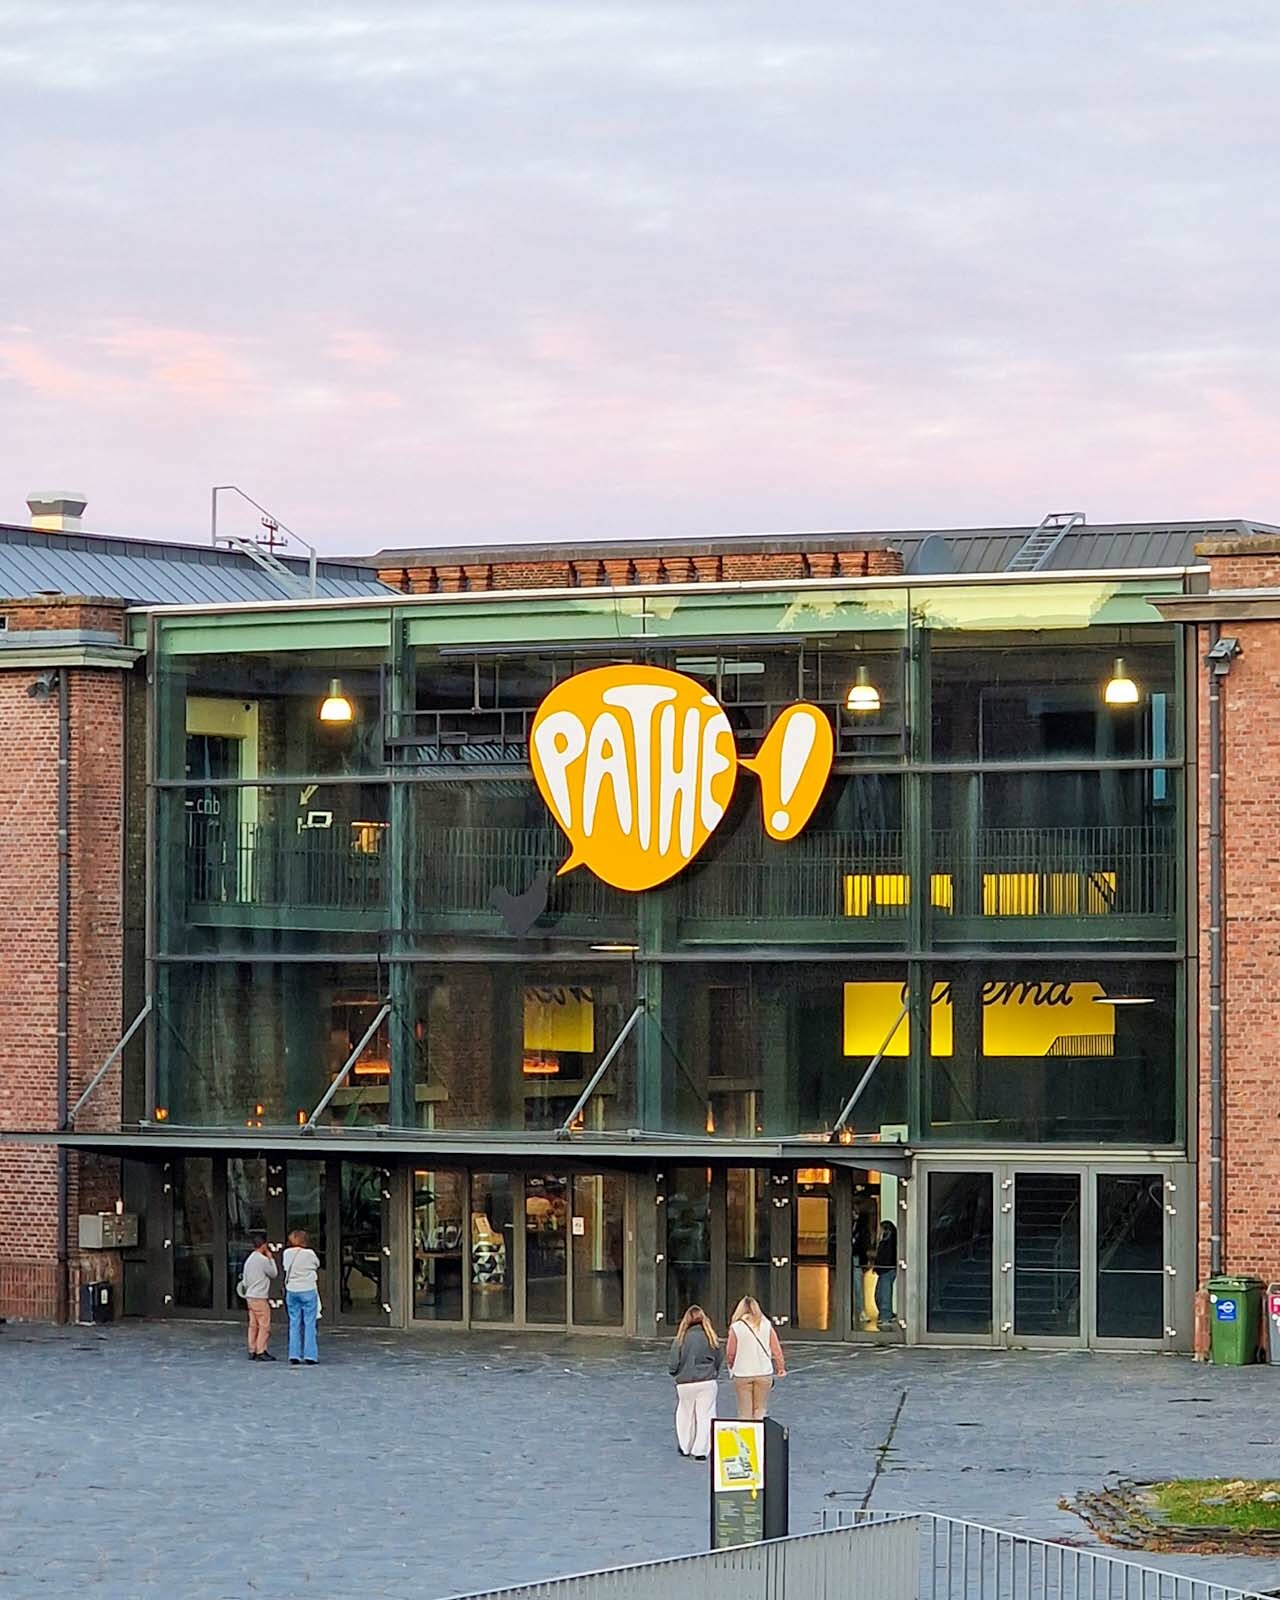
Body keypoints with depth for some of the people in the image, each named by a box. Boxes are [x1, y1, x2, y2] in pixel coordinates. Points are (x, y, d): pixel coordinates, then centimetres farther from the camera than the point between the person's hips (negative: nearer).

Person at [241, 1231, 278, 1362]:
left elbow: (245, 1280, 15)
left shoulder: (249, 1259, 12)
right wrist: (271, 1258, 4)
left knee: (253, 1325, 10)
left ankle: (252, 1351, 10)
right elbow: (274, 1274, -2)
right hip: (260, 1297, -8)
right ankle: (261, 1351, -8)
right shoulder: (263, 1260, -13)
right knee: (264, 1325, -5)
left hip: (250, 1296, 8)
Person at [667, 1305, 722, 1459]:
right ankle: (701, 1450, 3)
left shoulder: (680, 1340, -10)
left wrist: (674, 1372, 16)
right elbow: (720, 1360, 6)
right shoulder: (711, 1338, -5)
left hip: (685, 1383, 0)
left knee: (685, 1415, 16)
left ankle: (685, 1447, 26)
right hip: (707, 1382, 0)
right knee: (705, 1416, 6)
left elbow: (673, 1365, -7)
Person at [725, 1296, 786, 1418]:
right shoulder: (766, 1326, -2)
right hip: (764, 1373, 1)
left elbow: (730, 1353, -3)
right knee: (761, 1409, 9)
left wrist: (731, 1367, 17)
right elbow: (776, 1349, 1)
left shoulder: (736, 1327, -7)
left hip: (742, 1375, -1)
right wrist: (781, 1367, 15)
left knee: (745, 1411, 6)